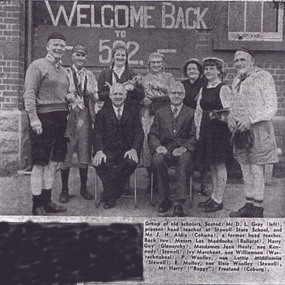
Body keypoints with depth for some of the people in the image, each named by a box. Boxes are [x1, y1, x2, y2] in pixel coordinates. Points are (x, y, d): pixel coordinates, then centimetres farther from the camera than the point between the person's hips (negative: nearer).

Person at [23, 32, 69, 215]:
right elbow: (29, 94, -12)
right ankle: (37, 205, 5)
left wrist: (68, 114, 11)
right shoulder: (37, 66, -5)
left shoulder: (63, 71, 18)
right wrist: (34, 119, -20)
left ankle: (47, 200, 19)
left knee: (54, 162, 10)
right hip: (44, 118, -7)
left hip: (61, 119, 8)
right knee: (40, 164, -3)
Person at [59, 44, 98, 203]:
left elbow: (96, 99, 14)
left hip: (85, 115, 3)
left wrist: (92, 94, -7)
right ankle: (64, 189, 8)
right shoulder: (65, 73, 5)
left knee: (85, 153, 5)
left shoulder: (90, 76, 15)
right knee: (65, 153, -4)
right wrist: (66, 97, -18)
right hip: (68, 114, -3)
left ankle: (84, 188, 18)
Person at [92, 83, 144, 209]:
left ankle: (110, 195, -15)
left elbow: (139, 133, 3)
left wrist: (134, 149, -17)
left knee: (131, 162, -33)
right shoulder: (103, 112, 12)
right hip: (108, 150, 0)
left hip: (127, 151, 0)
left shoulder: (133, 111, 13)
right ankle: (110, 196, -14)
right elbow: (97, 133, 0)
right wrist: (99, 151, -20)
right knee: (99, 162, -32)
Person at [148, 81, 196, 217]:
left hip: (183, 150, -1)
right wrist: (157, 146, -11)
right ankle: (165, 199, -18)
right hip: (165, 149, 2)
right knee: (158, 159, -33)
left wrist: (185, 148, -16)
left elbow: (194, 136, 3)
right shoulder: (160, 113, 18)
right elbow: (152, 134, 11)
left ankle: (179, 203, -36)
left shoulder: (191, 113, 13)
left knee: (184, 160, -36)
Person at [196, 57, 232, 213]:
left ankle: (218, 200, 3)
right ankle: (213, 196, 20)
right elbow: (199, 111, 19)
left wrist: (216, 114, -24)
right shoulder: (203, 90, 16)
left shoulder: (223, 89, -6)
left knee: (219, 165, -3)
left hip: (219, 130, -7)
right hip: (206, 130, 7)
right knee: (211, 165, 12)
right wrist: (198, 129, 13)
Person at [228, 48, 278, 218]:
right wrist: (231, 118, 2)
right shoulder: (237, 81, 16)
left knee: (256, 170, -5)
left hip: (258, 130, -7)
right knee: (246, 170, 11)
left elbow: (271, 107, -11)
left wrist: (250, 119, -20)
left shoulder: (263, 77, -6)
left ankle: (258, 209, 4)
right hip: (240, 131, 7)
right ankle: (249, 205, 21)